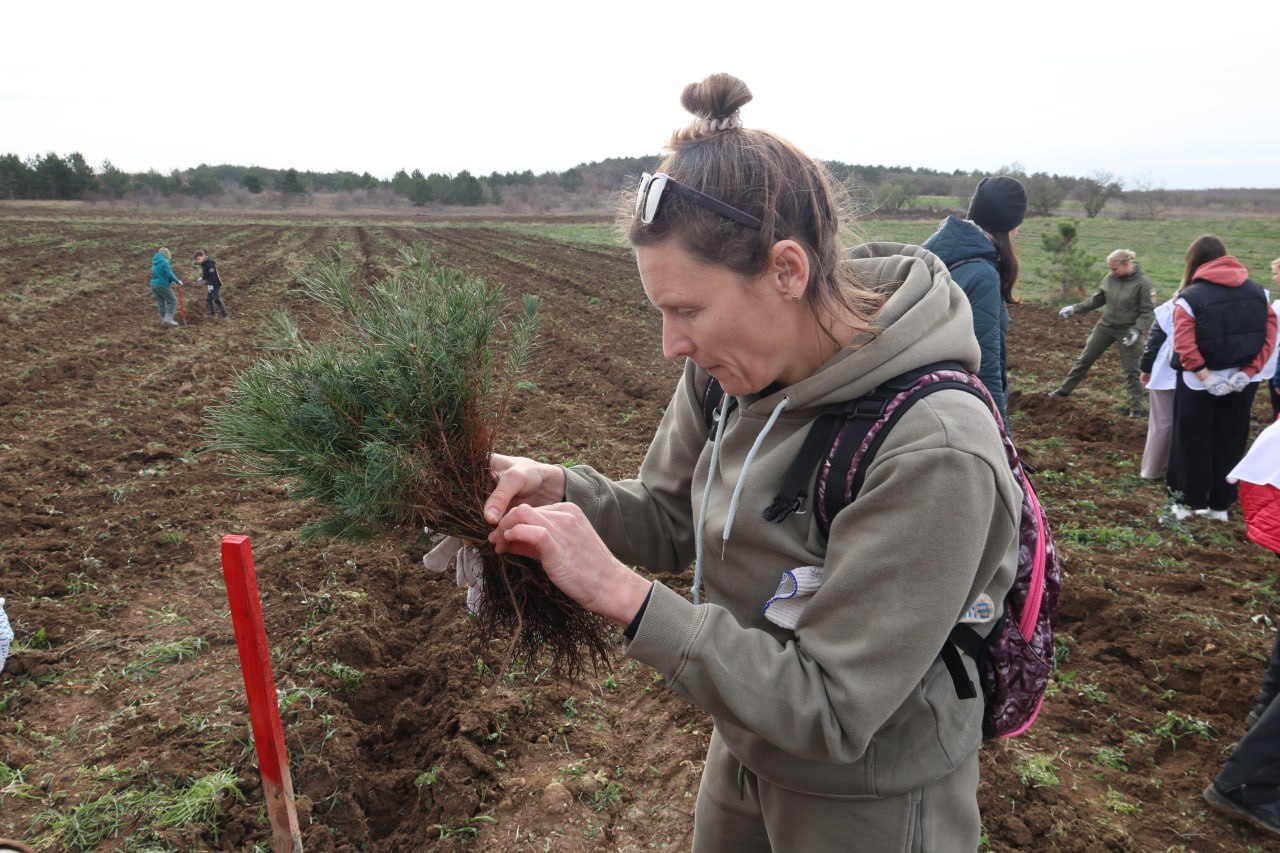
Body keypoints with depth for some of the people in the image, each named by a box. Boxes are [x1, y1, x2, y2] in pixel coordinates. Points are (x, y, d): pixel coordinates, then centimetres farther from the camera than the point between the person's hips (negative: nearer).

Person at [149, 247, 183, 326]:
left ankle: (164, 319, 17)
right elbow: (169, 274, -21)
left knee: (160, 303, 12)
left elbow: (156, 274, 17)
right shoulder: (164, 262, -15)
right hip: (162, 285, -8)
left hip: (154, 284, 8)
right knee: (173, 301, -1)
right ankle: (168, 319, -10)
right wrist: (178, 281, -10)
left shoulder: (155, 263, 12)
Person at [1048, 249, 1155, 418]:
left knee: (1131, 370, 1)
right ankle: (1064, 390, 23)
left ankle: (1136, 408, 11)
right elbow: (1097, 299, 11)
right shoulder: (1110, 278, -3)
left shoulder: (1142, 283, -16)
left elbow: (1147, 312, -14)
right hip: (1105, 326, 5)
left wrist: (1137, 330, -26)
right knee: (1084, 359, 10)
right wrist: (1076, 308, 4)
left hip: (1127, 332, -5)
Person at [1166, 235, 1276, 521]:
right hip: (1242, 382, 4)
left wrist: (1206, 377, -18)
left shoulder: (1190, 297, -13)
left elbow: (1185, 347, -23)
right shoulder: (1257, 291, 3)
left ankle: (1188, 502, 20)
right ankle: (1220, 505, 24)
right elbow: (1269, 335, -4)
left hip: (1199, 383, -4)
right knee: (1231, 443, 16)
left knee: (1193, 443, 11)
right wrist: (1247, 372, -8)